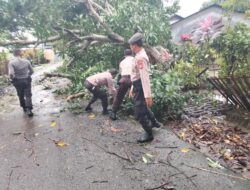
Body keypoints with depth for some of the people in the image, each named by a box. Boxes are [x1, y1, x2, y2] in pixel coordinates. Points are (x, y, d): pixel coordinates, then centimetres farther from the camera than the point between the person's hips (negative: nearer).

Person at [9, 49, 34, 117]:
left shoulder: (11, 62, -11)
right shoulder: (26, 61, -4)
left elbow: (11, 73, -22)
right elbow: (31, 71, 4)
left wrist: (12, 78, -2)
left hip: (17, 81, 0)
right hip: (26, 80, 0)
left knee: (21, 96, 17)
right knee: (28, 95, 3)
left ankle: (24, 108, 31)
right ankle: (29, 109, -10)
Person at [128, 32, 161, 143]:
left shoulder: (140, 57, -23)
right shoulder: (140, 55, 11)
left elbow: (145, 77, -29)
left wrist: (148, 95, -32)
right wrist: (133, 88, 23)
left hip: (141, 87, -10)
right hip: (138, 86, 10)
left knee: (140, 113, 1)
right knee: (143, 107, 28)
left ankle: (149, 134, 18)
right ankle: (154, 122, 50)